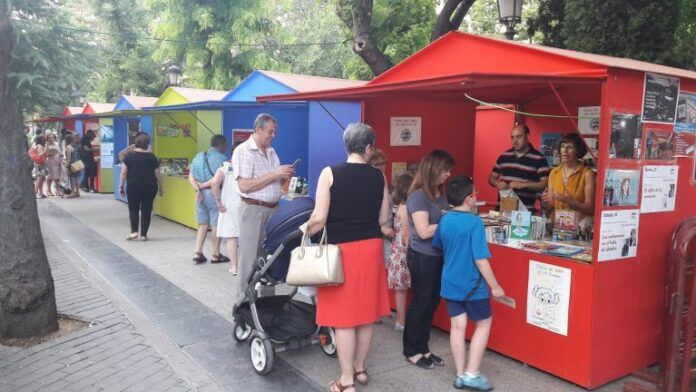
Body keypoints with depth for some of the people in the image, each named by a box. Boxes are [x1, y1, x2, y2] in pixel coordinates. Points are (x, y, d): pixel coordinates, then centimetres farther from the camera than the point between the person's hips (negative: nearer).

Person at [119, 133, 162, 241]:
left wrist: (121, 186, 5)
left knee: (133, 208, 13)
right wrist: (161, 188, 12)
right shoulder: (152, 157, 1)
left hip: (133, 187, -1)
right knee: (146, 210, 6)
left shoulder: (129, 155, -2)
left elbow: (124, 173, -4)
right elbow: (157, 174, 3)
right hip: (150, 187, 1)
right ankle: (143, 234, 9)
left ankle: (134, 231, 2)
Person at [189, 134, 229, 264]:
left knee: (203, 223, 15)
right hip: (214, 193, -6)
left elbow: (191, 177, 6)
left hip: (201, 193, 7)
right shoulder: (222, 158, -7)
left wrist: (197, 189, -6)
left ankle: (198, 252, 10)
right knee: (216, 224, 3)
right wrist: (203, 185, -10)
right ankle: (216, 255, 10)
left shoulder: (198, 156, 14)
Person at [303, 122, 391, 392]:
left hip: (341, 249, -3)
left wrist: (304, 231, 6)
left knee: (344, 316, 5)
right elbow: (383, 219, 5)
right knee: (366, 311, 16)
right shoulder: (378, 176, 0)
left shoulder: (330, 173, -9)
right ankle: (360, 368, 31)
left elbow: (319, 218, -13)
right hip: (371, 247, 4)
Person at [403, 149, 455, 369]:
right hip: (422, 257, -8)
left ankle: (423, 348, 29)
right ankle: (411, 351, 21)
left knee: (432, 303, 15)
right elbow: (424, 231, -21)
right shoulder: (418, 196, -16)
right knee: (420, 303, 5)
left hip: (438, 256, 8)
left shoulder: (440, 194, 7)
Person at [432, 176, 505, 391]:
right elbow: (480, 259, -20)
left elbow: (437, 245, 19)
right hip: (472, 285, -5)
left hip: (450, 283, 6)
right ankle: (471, 374, 9)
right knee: (484, 324, 11)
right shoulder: (475, 222, -19)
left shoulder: (444, 220, 1)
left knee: (458, 327, 11)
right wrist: (494, 286, -11)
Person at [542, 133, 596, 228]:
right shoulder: (554, 172, 8)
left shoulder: (587, 173, -3)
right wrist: (546, 203, -7)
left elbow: (590, 208, -5)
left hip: (578, 225, -3)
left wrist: (572, 202, -19)